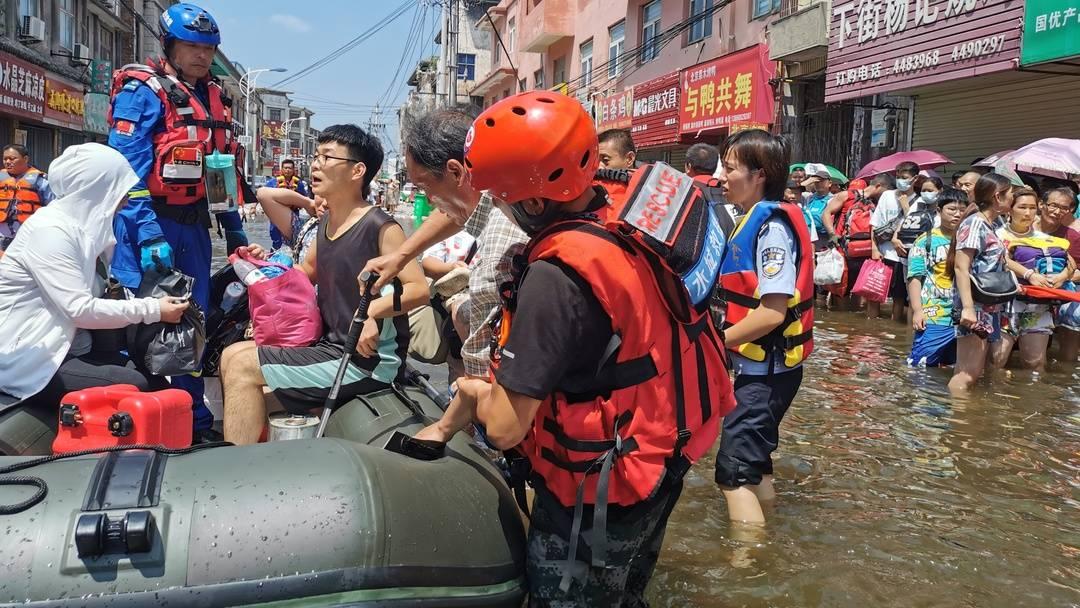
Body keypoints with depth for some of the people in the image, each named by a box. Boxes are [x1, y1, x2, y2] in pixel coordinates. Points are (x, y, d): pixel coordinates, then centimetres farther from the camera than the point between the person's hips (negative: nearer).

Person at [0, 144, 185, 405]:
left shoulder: (83, 225, 9)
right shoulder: (50, 230, -18)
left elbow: (93, 296, 8)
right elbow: (81, 310, -23)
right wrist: (152, 310, -20)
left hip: (66, 347, 9)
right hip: (29, 361, -9)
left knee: (154, 379, -5)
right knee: (137, 388, -21)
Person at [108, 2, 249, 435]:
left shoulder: (215, 99, 15)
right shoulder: (143, 91, -8)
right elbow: (127, 169, -17)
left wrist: (234, 228, 16)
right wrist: (148, 234, -24)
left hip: (194, 225, 8)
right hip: (149, 221, -7)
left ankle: (193, 419, 25)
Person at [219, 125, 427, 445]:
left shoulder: (380, 227, -14)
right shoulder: (326, 223, 12)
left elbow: (419, 289, -19)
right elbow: (307, 272, 28)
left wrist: (372, 310, -33)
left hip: (368, 359, -9)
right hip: (329, 345, 9)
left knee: (243, 368, -13)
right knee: (232, 356, 9)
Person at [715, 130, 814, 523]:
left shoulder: (772, 226, -19)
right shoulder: (756, 221, 11)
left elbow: (773, 312, -25)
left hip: (767, 368, -10)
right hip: (758, 364, 10)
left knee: (735, 473, -10)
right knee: (754, 463, 21)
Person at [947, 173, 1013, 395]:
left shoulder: (990, 226, 14)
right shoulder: (975, 223, -11)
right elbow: (961, 268, -19)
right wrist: (967, 307, -25)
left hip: (989, 308, 10)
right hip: (974, 307, -10)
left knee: (974, 373, 11)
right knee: (966, 374, -12)